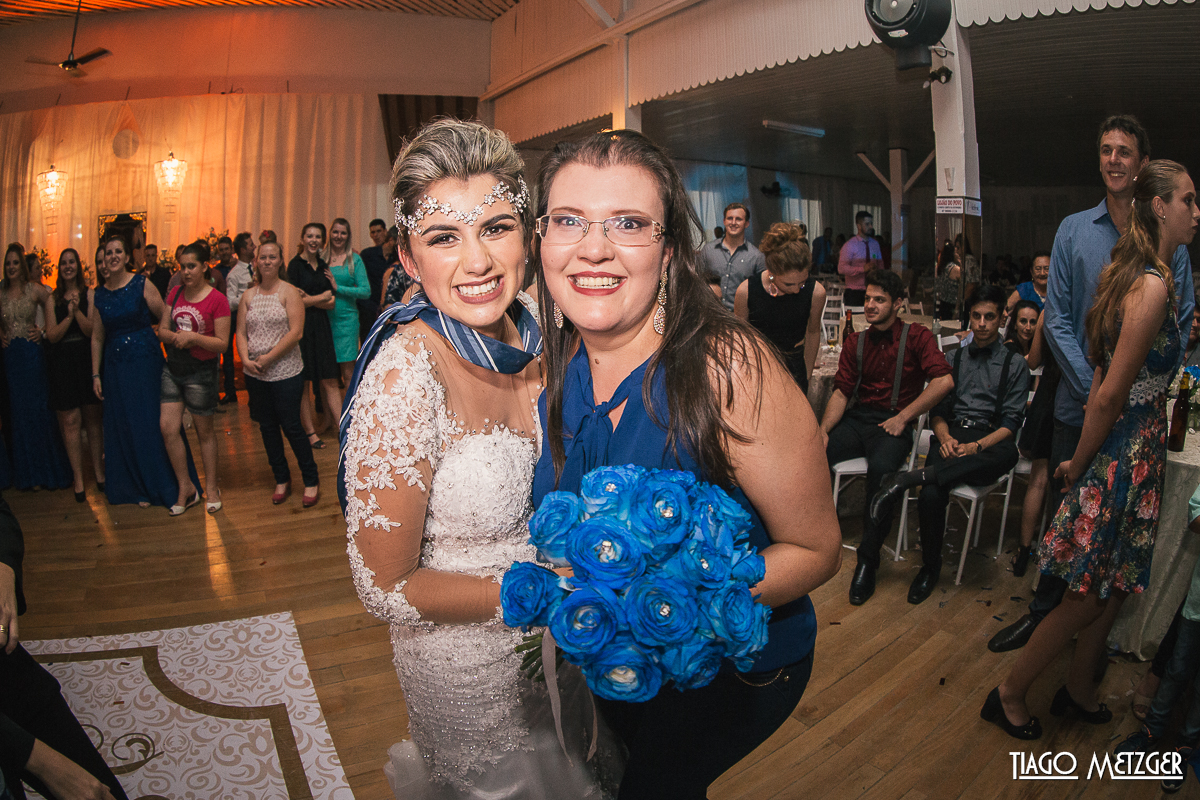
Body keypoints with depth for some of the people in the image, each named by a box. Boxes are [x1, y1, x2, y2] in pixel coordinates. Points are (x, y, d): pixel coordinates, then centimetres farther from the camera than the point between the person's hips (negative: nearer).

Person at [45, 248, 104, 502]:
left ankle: (98, 469, 19)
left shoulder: (89, 294, 2)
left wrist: (77, 311, -19)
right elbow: (52, 336, -1)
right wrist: (69, 315, -13)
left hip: (86, 360, -1)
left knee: (93, 417, 6)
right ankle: (78, 478, 7)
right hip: (62, 364, 1)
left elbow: (93, 331, -5)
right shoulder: (53, 298, 6)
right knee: (70, 420, 0)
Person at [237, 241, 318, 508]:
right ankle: (282, 479, 26)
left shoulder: (289, 292, -4)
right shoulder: (248, 295, 10)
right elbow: (241, 332, 8)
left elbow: (296, 332, -12)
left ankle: (311, 480, 12)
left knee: (291, 426, -3)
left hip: (285, 372, -5)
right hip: (255, 375, 5)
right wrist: (246, 359, -9)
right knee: (267, 427, 11)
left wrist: (268, 358, -14)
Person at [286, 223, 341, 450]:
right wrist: (323, 297, 1)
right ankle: (310, 431, 10)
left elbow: (331, 304, 6)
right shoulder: (295, 264, -3)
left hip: (321, 326, 4)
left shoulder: (323, 265, 13)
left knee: (330, 381, 2)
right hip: (302, 326, -4)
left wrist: (309, 299, -10)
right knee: (304, 382, 2)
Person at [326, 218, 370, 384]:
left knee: (348, 373, -4)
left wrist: (338, 288, -11)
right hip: (324, 318, 2)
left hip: (346, 318, -2)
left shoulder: (354, 259, 3)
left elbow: (365, 291, -4)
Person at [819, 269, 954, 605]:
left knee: (881, 468, -36)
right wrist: (824, 430, -8)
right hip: (856, 419, 4)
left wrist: (903, 417, -12)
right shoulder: (856, 342, 15)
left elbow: (944, 381, -11)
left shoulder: (916, 336, 2)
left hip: (893, 423, -4)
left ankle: (868, 561, -21)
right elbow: (841, 391, 8)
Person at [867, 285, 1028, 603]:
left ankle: (909, 479, -43)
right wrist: (945, 437, -9)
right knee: (930, 497, -31)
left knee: (1007, 456, -43)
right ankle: (930, 567, -10)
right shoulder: (954, 359, 21)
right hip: (952, 437, 1)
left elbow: (1011, 422, 1)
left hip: (990, 440, -1)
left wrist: (976, 447, -17)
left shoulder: (1015, 365, 12)